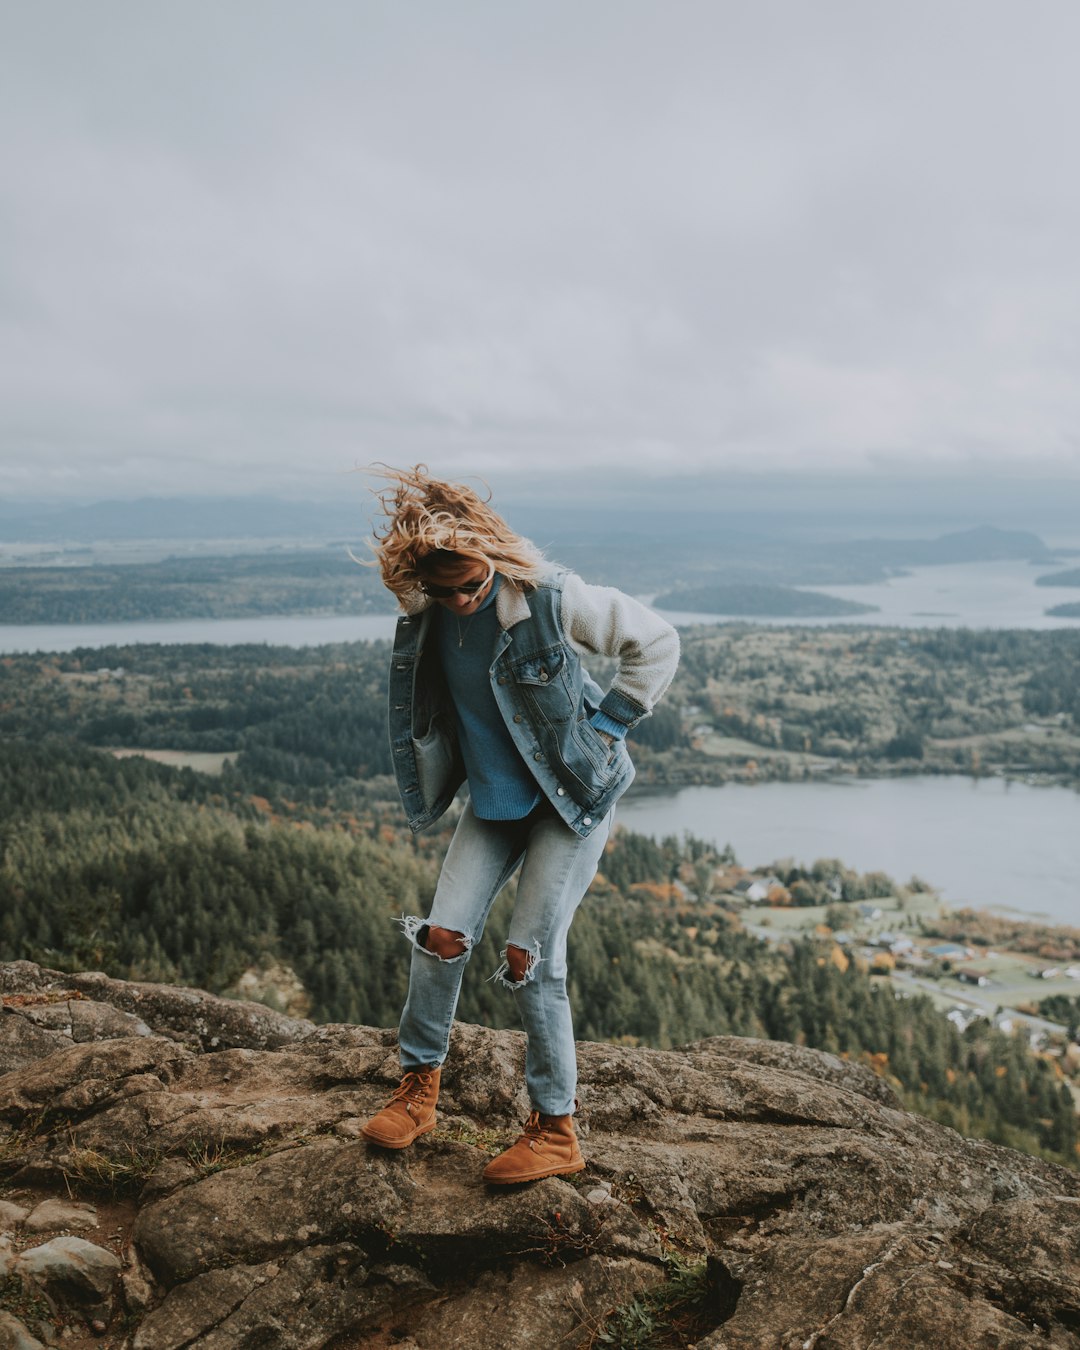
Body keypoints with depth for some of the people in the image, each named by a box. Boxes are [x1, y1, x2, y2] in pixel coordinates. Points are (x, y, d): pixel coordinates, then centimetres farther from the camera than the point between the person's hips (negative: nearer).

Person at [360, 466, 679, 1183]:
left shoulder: (551, 597, -23)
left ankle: (556, 1130, 8)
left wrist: (605, 727, -11)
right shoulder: (425, 615, -8)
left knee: (531, 958, -8)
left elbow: (657, 642, -11)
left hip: (573, 795, -5)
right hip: (493, 801, 5)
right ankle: (420, 1085, 19)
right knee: (442, 936, -4)